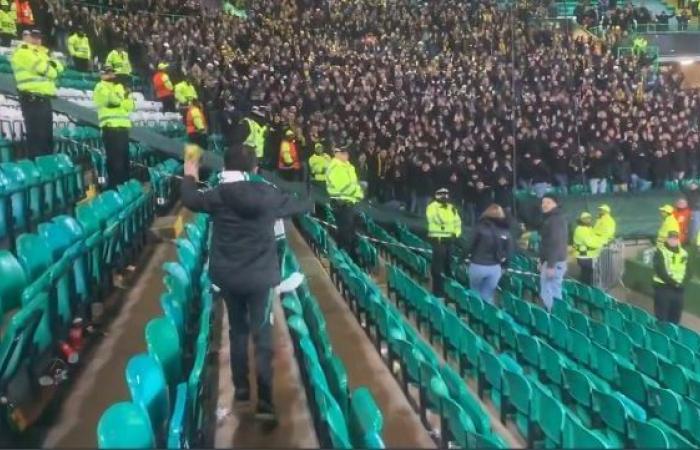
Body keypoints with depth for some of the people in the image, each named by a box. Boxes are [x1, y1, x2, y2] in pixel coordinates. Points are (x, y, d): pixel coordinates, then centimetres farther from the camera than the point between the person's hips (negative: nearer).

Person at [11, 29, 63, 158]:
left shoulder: (38, 52, 25)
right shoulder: (23, 52, -5)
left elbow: (59, 68, 16)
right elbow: (46, 70, -15)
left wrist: (50, 60, -3)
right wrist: (50, 66, 7)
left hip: (43, 99, 10)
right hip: (33, 100, -10)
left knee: (47, 136, 12)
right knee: (36, 137, -13)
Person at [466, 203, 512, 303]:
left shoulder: (480, 226, -9)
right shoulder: (506, 231, 0)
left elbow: (471, 244, -6)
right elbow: (509, 250, -1)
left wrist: (468, 256, 10)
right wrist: (502, 262, 11)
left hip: (478, 265, -2)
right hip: (495, 268, 2)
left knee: (475, 294, 20)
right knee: (488, 296, 13)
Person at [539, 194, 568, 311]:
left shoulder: (555, 219, -15)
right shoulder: (551, 218, 18)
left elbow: (556, 243, -23)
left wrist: (550, 265, -26)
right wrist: (542, 261, 22)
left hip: (554, 262, -11)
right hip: (556, 261, 11)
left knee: (547, 294, -9)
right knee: (555, 293, 13)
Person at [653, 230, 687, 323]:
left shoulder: (683, 253, 11)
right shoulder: (660, 252, -6)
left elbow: (687, 272, 11)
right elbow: (661, 272, -15)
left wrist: (680, 282, -6)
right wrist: (674, 283, -18)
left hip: (678, 290, 6)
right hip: (663, 288, -5)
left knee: (675, 320, 11)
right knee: (661, 319, -3)